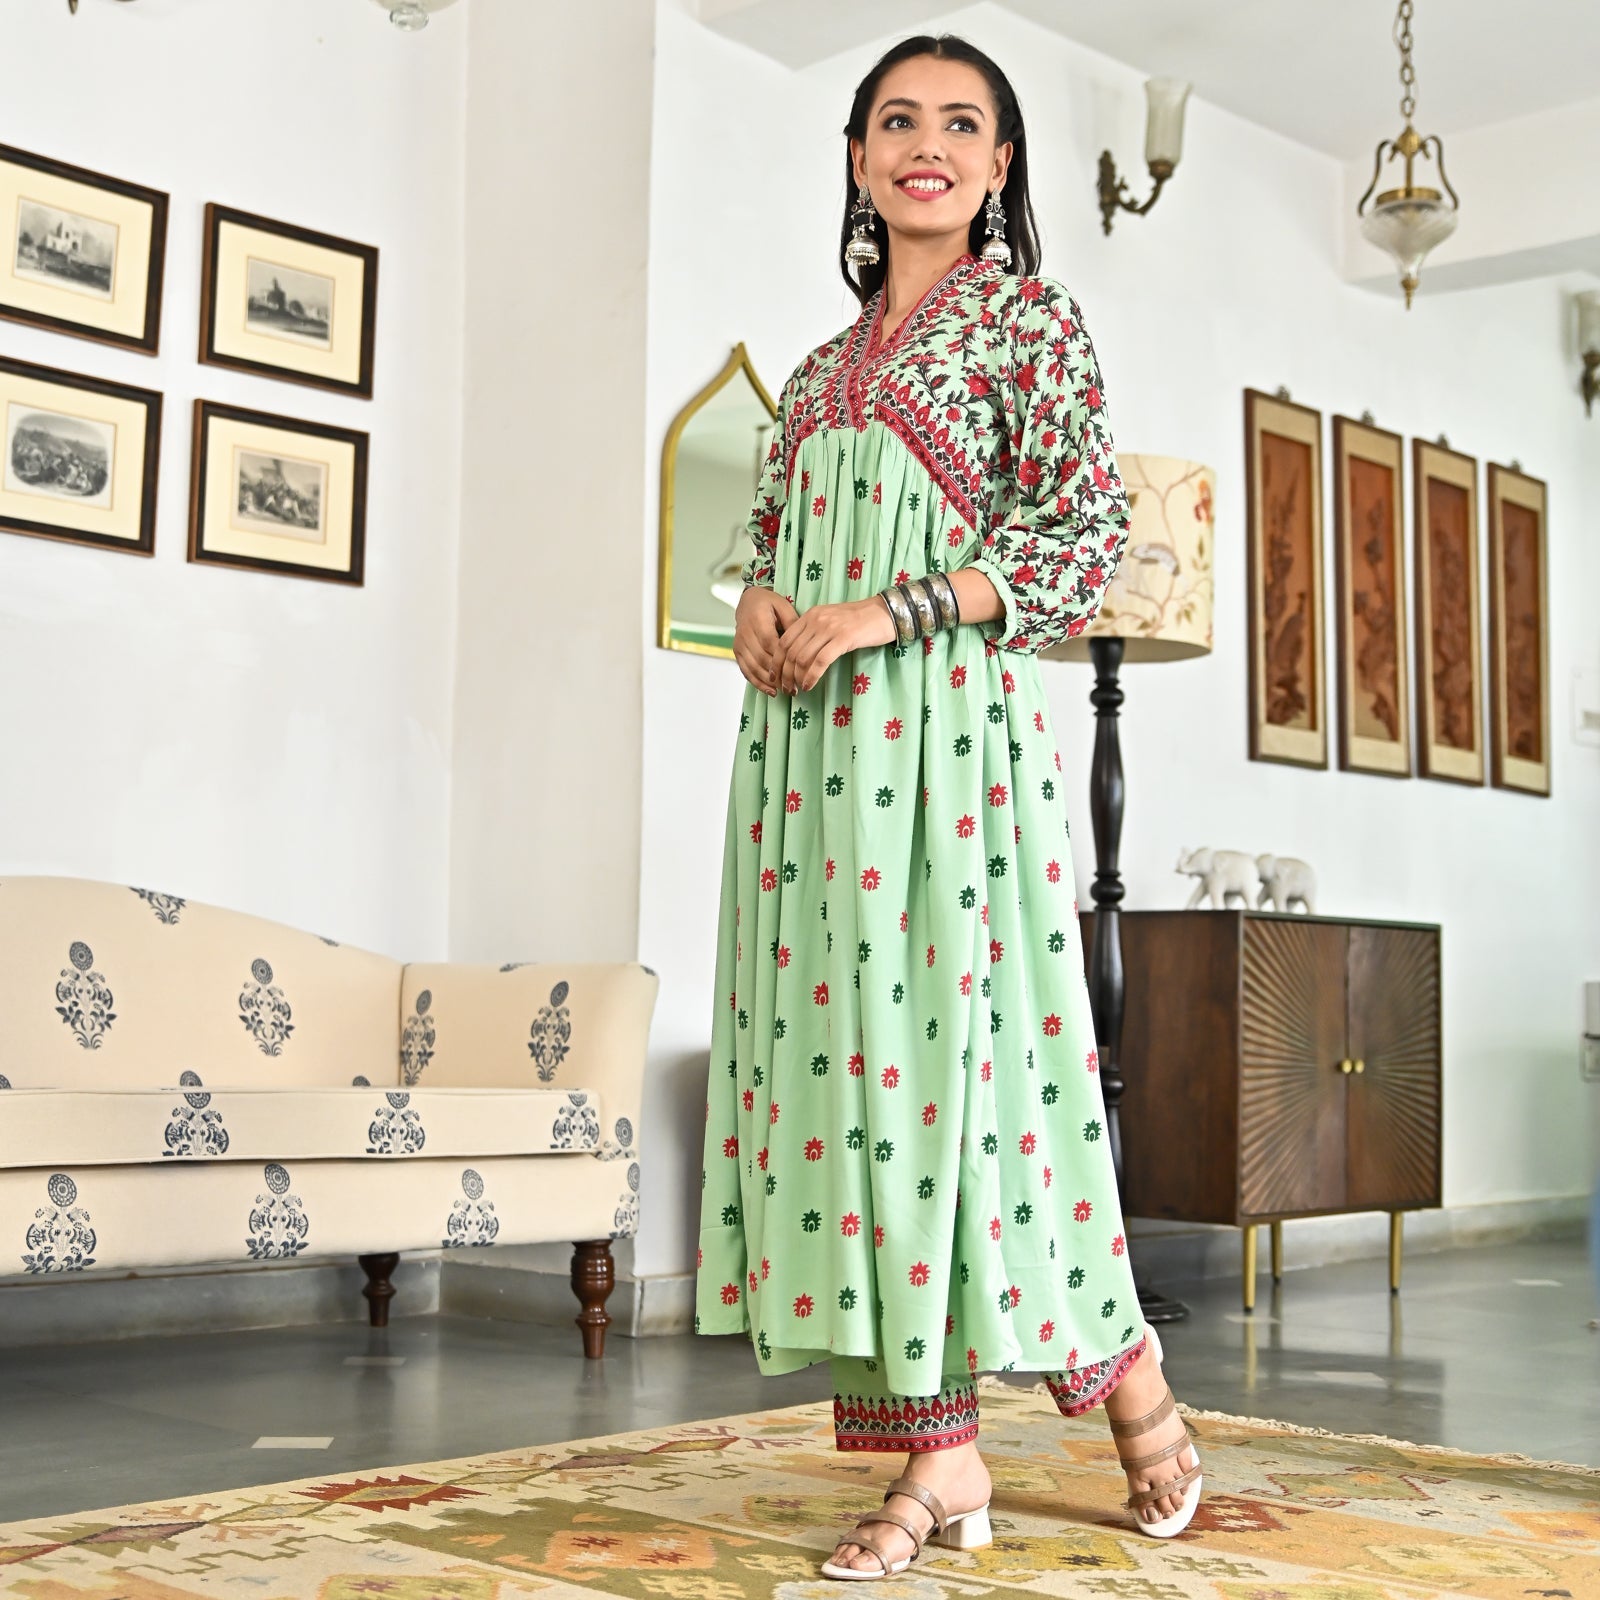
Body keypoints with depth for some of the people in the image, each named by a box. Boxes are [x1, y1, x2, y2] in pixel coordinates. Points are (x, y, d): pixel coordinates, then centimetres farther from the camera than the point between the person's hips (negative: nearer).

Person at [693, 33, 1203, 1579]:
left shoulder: (1029, 318, 5)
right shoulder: (819, 371, 22)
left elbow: (1085, 533, -6)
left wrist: (871, 616, -13)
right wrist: (758, 608, 1)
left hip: (944, 718, -6)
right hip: (806, 741, 6)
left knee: (941, 1040, -9)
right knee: (838, 1045, -1)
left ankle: (1125, 1365, 14)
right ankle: (939, 1457, 4)